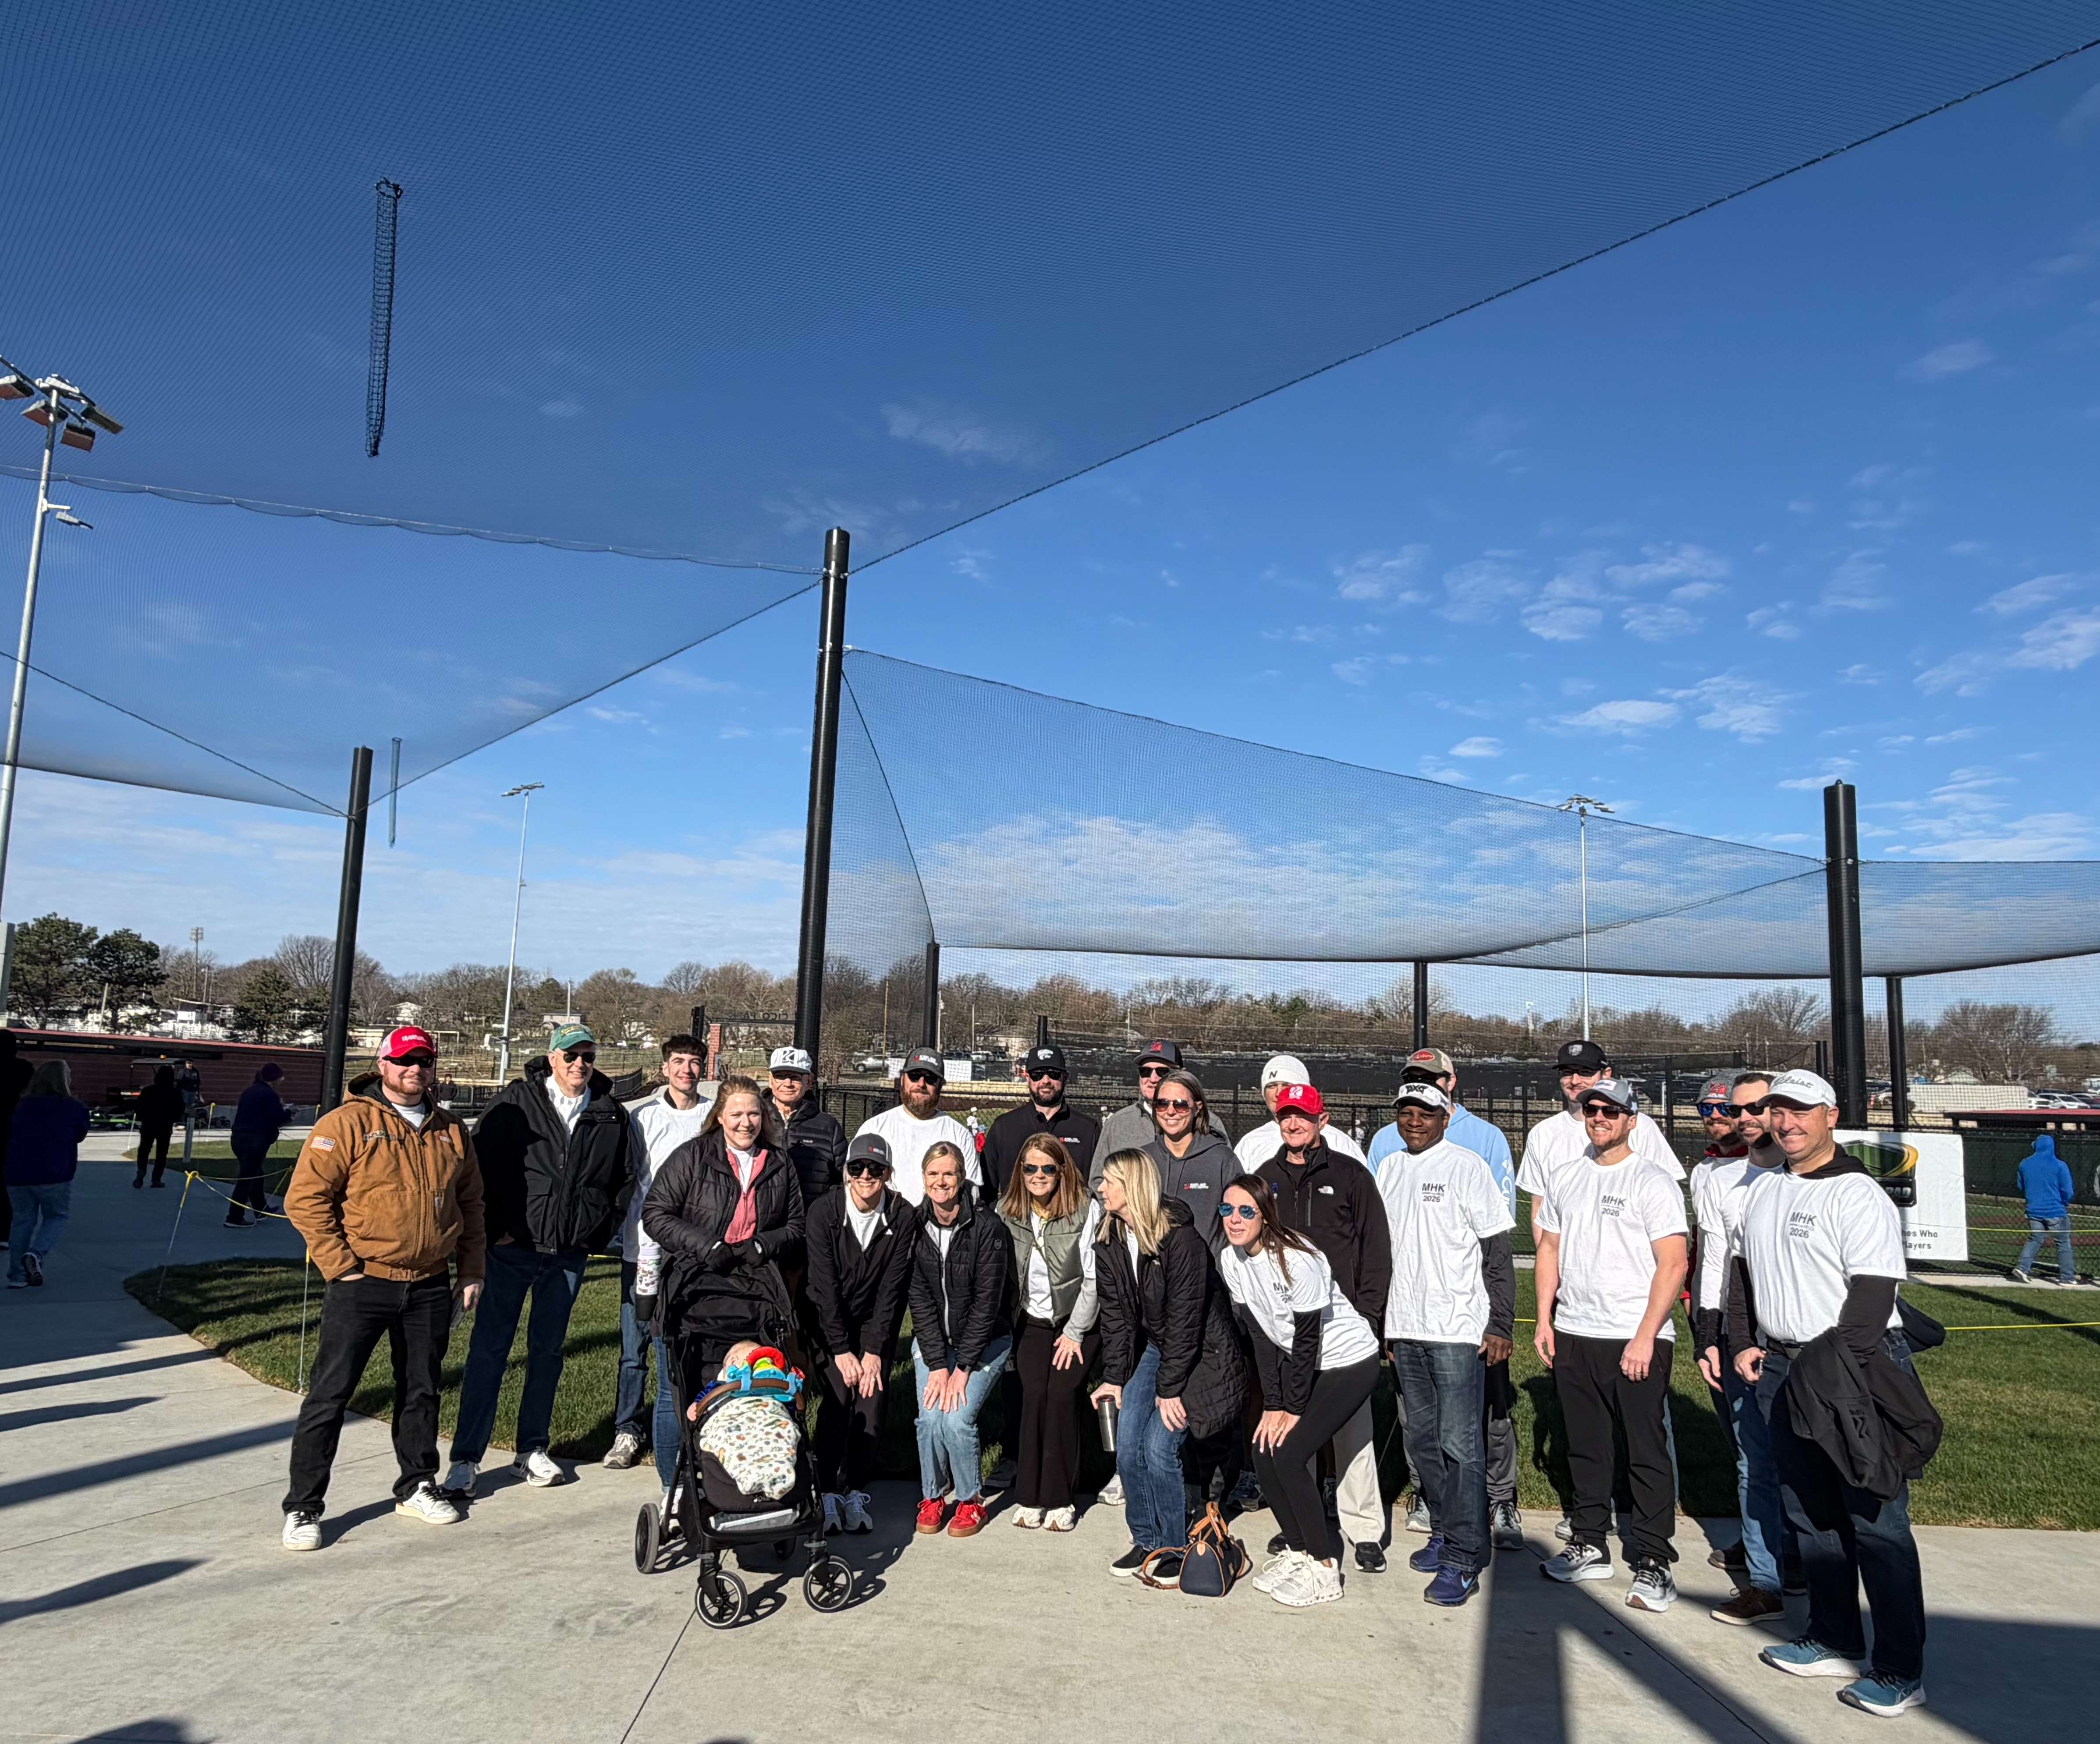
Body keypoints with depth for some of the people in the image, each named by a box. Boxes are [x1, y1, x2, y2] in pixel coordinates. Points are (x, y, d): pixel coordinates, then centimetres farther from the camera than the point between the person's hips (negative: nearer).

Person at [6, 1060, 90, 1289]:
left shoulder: (22, 1106, 6)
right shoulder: (75, 1109, -4)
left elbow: (11, 1134, 18)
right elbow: (80, 1136, 12)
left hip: (18, 1174, 4)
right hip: (54, 1175, -3)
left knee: (23, 1221, 14)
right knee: (57, 1217, 15)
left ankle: (17, 1275, 13)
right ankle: (36, 1254, -10)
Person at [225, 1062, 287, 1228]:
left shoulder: (249, 1091, 13)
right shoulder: (270, 1094, -13)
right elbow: (279, 1120, -13)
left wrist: (273, 1126, 24)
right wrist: (281, 1107, 8)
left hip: (239, 1138, 9)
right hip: (255, 1141, -9)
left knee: (255, 1174, 22)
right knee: (247, 1178, -3)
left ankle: (261, 1210, 36)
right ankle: (235, 1218, -3)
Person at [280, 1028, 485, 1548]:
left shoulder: (451, 1131, 8)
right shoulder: (348, 1123, -9)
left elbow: (471, 1204, 15)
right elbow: (305, 1198, -12)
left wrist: (472, 1270, 10)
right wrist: (341, 1266, -14)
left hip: (431, 1287, 5)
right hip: (361, 1284, -5)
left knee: (422, 1392, 15)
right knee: (330, 1394, 0)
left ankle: (417, 1487, 30)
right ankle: (303, 1506, 11)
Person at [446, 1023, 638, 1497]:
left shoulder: (612, 1117, 4)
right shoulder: (515, 1102, -3)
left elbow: (625, 1181, 14)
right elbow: (479, 1163, -4)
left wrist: (598, 1232, 8)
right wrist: (496, 1227, -8)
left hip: (568, 1256, 3)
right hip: (511, 1247, -3)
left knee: (548, 1351, 12)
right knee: (489, 1349, -1)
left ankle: (533, 1450, 24)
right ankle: (466, 1458, 7)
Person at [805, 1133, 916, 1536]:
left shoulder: (904, 1218, -13)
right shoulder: (824, 1212, -15)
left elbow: (892, 1289, -12)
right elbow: (824, 1287, -16)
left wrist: (875, 1351, -16)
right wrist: (841, 1350, -17)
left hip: (877, 1322, 1)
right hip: (830, 1322, -1)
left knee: (872, 1399, -11)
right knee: (837, 1398, -15)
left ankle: (855, 1494, 4)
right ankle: (828, 1494, -2)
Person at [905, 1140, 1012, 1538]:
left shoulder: (987, 1228, -18)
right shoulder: (915, 1227, -7)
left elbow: (987, 1301, -16)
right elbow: (920, 1300, -7)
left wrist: (963, 1368, -17)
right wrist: (937, 1364, -13)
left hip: (984, 1341, -3)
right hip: (932, 1340, 3)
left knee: (957, 1418, -17)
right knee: (930, 1418, -13)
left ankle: (972, 1501, 8)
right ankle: (932, 1497, 13)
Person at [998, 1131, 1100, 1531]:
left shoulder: (1086, 1210, -11)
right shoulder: (1007, 1212, -1)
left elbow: (1093, 1278, -10)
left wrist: (1075, 1333, -9)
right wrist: (1004, 1329, -2)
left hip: (1078, 1322, -2)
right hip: (1032, 1321, 2)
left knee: (1061, 1395, -15)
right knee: (1034, 1394, -14)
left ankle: (1059, 1498, -3)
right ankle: (1029, 1495, -2)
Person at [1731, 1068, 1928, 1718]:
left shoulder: (1857, 1195, -12)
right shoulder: (1763, 1189, 12)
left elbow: (1872, 1292, -18)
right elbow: (1743, 1271, 20)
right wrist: (1744, 1343, 10)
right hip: (1779, 1370, 8)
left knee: (1874, 1520, -3)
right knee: (1809, 1513, 14)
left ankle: (1901, 1670, 8)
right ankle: (1834, 1640, 27)